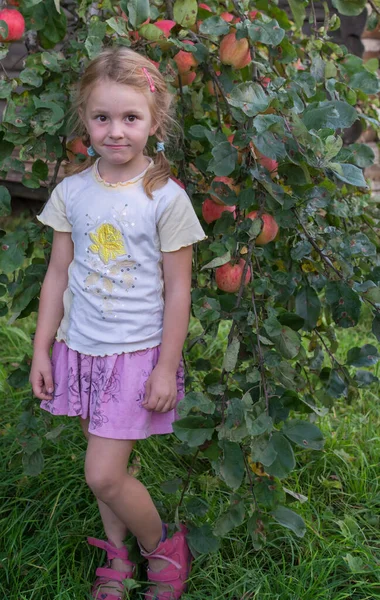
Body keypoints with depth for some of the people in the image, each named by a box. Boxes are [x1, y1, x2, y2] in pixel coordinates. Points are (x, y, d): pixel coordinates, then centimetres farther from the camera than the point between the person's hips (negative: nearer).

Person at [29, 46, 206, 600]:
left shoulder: (166, 198, -11)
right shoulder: (71, 192, 0)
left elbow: (178, 289, -8)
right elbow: (58, 274, 7)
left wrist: (166, 367, -9)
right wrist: (41, 349, 6)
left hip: (137, 352, -4)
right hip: (81, 348, 4)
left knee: (103, 475, -6)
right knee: (108, 465, 13)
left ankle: (162, 548, 19)